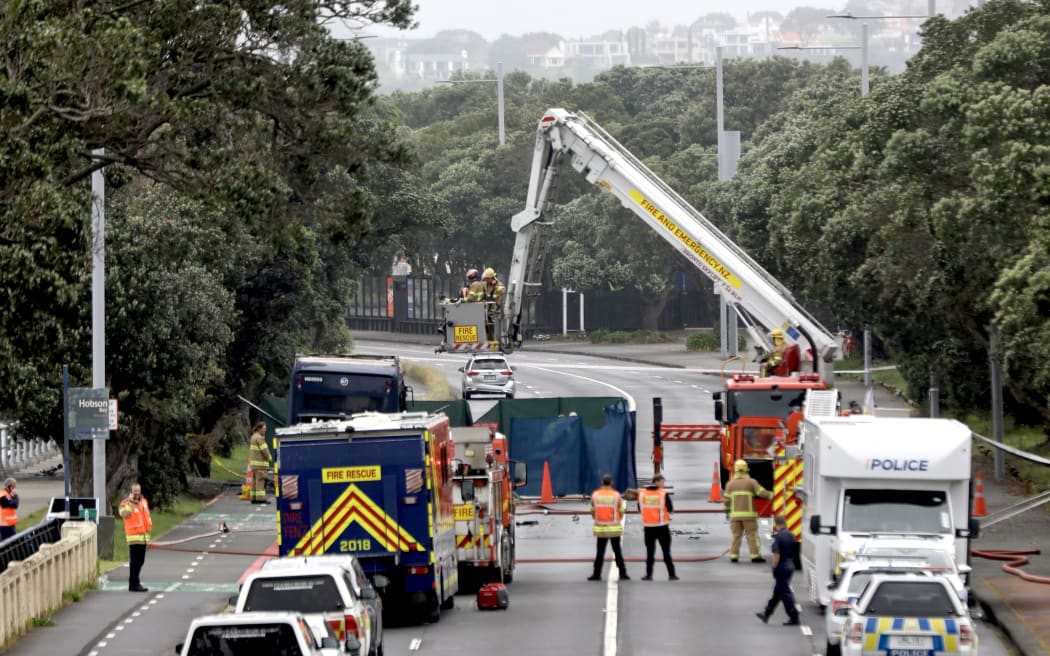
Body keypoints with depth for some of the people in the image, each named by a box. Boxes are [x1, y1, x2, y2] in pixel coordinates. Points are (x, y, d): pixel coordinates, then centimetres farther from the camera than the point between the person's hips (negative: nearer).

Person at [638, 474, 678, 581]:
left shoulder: (642, 493, 0)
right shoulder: (664, 494, -9)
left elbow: (640, 509, 9)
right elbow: (670, 510, -6)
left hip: (648, 527, 2)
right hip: (662, 527, -2)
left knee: (650, 551, 10)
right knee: (666, 551, 6)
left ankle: (649, 575, 6)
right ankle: (671, 574, 6)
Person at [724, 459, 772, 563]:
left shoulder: (730, 484, 4)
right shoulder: (751, 482, -4)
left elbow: (727, 499, 6)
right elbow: (762, 493, -8)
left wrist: (727, 510, 19)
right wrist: (772, 496, 8)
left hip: (735, 514, 3)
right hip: (748, 514, -3)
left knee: (736, 535, 9)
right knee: (752, 535, 2)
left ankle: (733, 556, 5)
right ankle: (755, 556, 0)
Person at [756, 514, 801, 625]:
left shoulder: (778, 536, -18)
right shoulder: (791, 536, 7)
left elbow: (776, 554, -21)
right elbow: (795, 552, 14)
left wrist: (774, 567, -13)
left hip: (781, 567, -9)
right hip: (790, 566, 9)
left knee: (784, 593, -3)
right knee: (777, 592, 17)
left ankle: (794, 617, -4)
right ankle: (766, 614, 28)